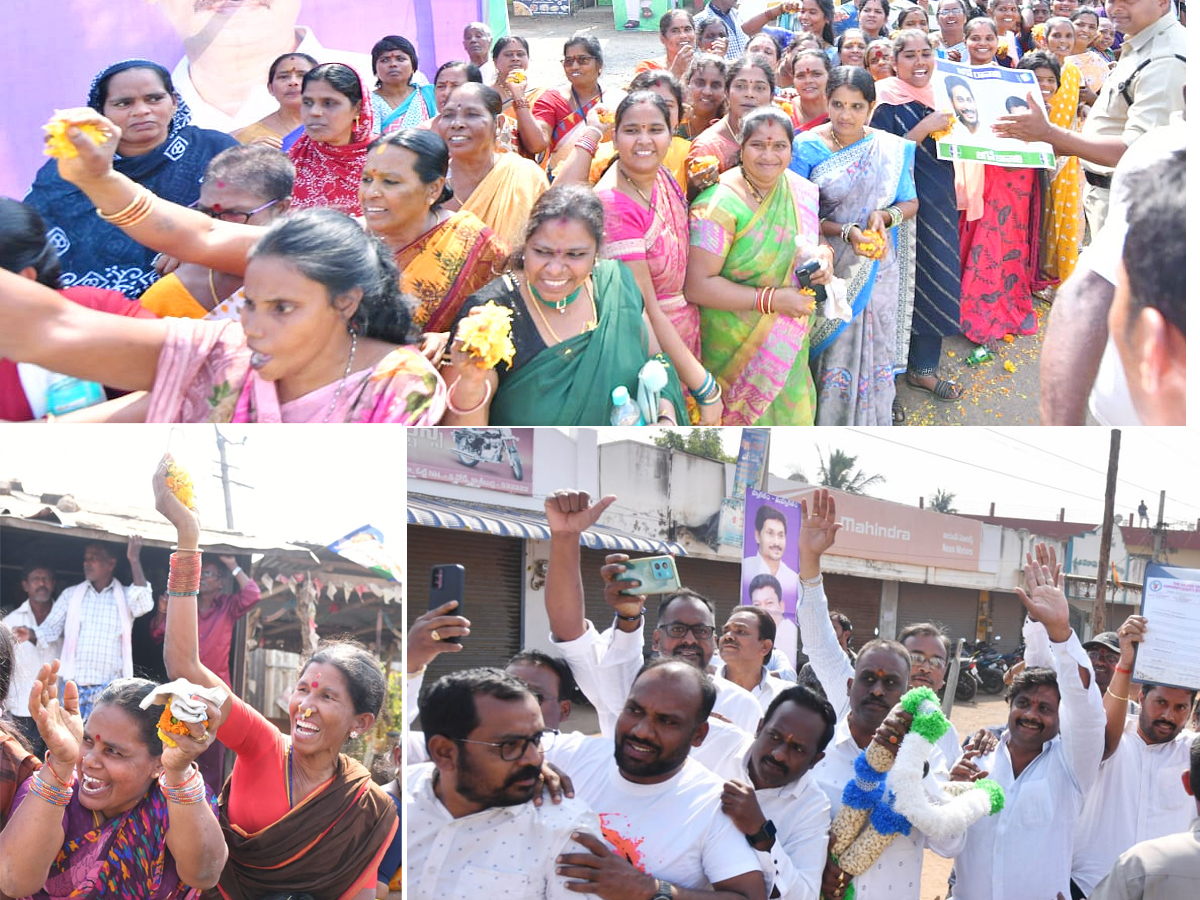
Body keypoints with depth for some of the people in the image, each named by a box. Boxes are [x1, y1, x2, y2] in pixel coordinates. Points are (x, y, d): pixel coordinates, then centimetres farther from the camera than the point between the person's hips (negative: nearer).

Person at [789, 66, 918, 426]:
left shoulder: (891, 148, 0)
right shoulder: (808, 147, -8)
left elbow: (910, 202, 8)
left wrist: (885, 216, -14)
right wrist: (846, 231, -23)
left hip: (878, 264, 3)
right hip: (829, 265, -3)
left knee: (876, 342, 12)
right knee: (834, 345, 0)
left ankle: (875, 412, 31)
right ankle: (829, 419, 18)